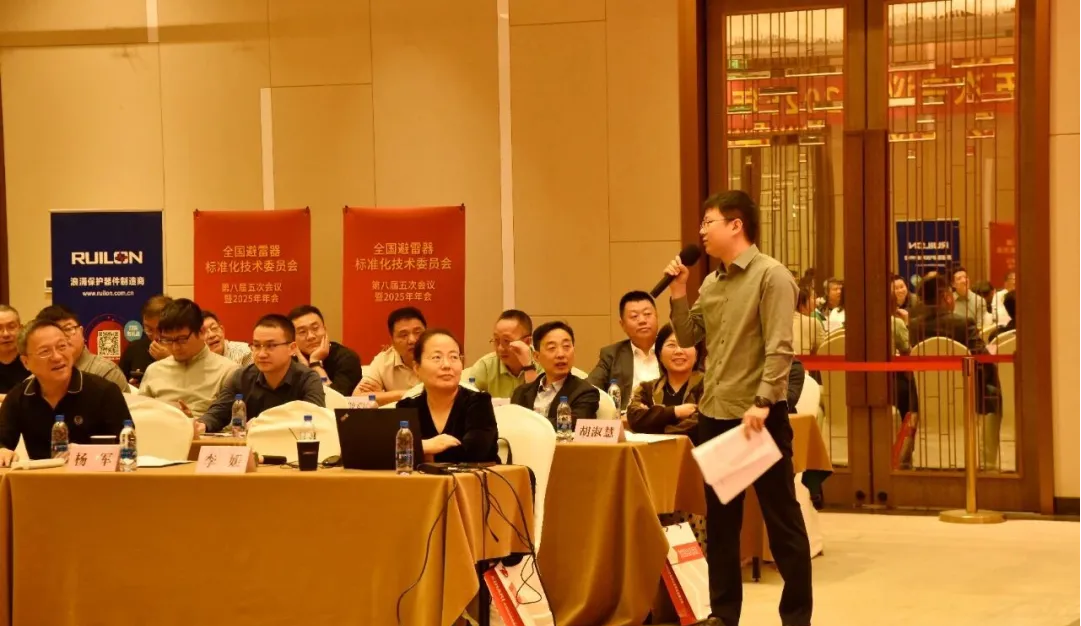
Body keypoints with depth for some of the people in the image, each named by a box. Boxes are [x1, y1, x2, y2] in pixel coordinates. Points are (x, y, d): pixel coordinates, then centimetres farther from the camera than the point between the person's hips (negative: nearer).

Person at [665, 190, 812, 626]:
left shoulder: (771, 275, -9)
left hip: (759, 416, -8)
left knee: (782, 520, 1)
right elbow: (689, 340, 14)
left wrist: (761, 402, -24)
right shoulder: (711, 283, 13)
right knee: (719, 520, 13)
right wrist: (678, 292, 3)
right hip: (714, 415, 8)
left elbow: (779, 348, -16)